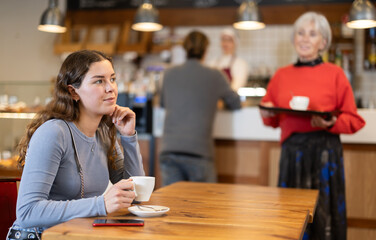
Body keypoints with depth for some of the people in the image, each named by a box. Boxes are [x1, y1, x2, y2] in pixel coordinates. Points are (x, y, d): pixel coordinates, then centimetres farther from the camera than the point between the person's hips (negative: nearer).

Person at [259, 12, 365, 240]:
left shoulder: (334, 73, 0)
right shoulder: (281, 75, 11)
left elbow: (354, 120, -1)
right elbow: (273, 120, 18)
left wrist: (330, 123, -19)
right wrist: (268, 115, -4)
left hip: (324, 152, -3)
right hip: (291, 152, 3)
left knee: (323, 215, 0)